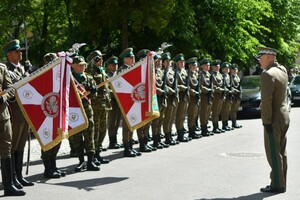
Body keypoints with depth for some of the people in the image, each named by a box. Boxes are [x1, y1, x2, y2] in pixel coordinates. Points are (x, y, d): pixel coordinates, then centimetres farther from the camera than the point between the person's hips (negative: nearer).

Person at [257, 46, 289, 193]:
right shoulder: (282, 70, 8)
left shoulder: (267, 74, -18)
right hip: (284, 116, 9)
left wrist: (266, 122, -20)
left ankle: (277, 185, 2)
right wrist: (274, 62, 17)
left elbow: (266, 100, -22)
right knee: (281, 152, 14)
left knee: (274, 153, -3)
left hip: (274, 119, -9)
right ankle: (281, 183, 20)